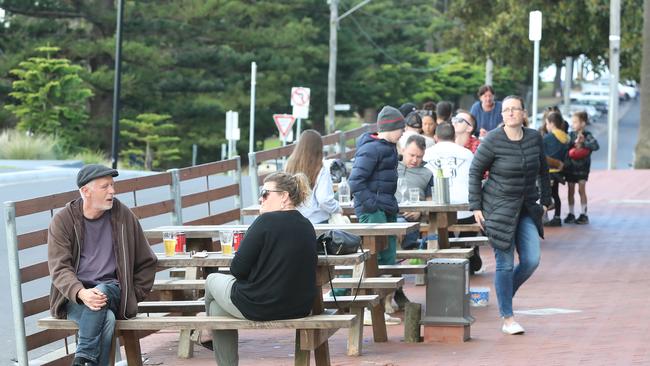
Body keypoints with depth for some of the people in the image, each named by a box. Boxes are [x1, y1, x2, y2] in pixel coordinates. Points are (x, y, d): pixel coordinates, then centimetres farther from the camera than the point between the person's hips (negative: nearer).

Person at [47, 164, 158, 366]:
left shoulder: (124, 217, 6)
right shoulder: (62, 221, 1)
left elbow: (146, 262, 17)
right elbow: (59, 268, -8)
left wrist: (131, 296, 6)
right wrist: (81, 293, -27)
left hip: (111, 289, 2)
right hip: (73, 295, -2)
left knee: (103, 291, -36)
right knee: (106, 319, -34)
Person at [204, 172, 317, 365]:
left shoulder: (267, 221, -17)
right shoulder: (307, 226, 5)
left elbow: (238, 269, -15)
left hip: (260, 308, -7)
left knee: (212, 280, 23)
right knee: (217, 307, 24)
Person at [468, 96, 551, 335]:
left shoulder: (535, 138, 1)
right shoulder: (493, 141, -12)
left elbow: (543, 170, 15)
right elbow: (475, 171, -4)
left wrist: (545, 200, 13)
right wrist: (476, 207, -7)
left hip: (527, 208, 4)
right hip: (499, 207, -4)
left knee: (531, 261, -2)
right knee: (505, 263, -3)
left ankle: (506, 294, 26)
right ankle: (507, 318, 7)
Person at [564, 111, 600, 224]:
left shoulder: (587, 135, -7)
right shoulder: (570, 135, 2)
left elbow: (595, 145, -21)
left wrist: (582, 144, -23)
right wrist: (575, 142, -26)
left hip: (582, 167, -3)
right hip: (570, 166, 3)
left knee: (581, 190, -2)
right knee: (571, 190, 8)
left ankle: (583, 214, 6)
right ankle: (571, 214, 16)